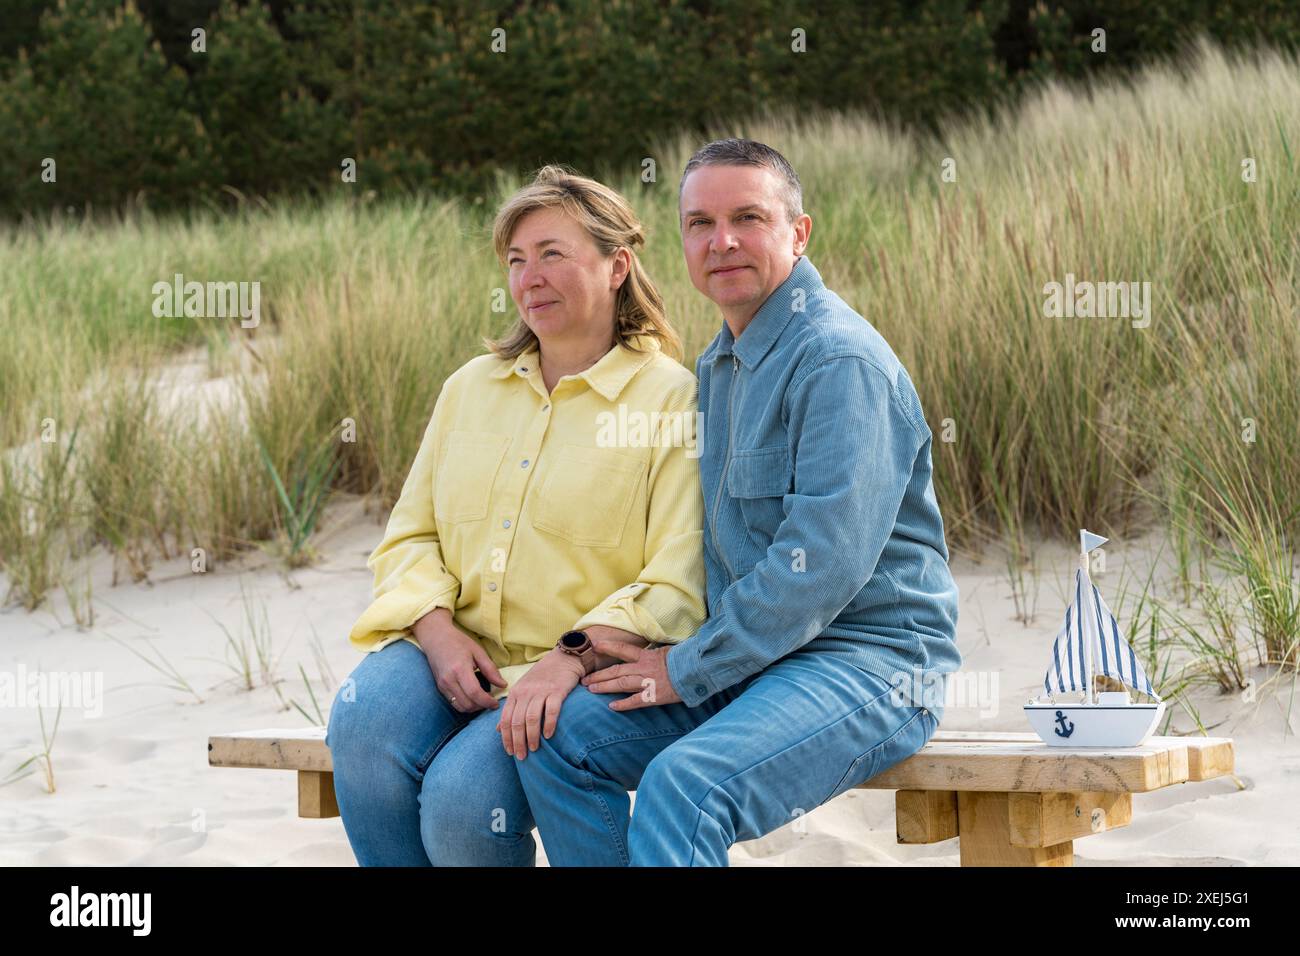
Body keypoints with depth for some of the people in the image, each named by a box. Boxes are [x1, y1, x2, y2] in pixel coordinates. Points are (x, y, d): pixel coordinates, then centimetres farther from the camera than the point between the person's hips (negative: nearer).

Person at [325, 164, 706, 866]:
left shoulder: (674, 402, -2)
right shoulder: (469, 388, 16)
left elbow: (680, 585, -10)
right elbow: (409, 537, 15)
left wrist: (572, 659, -23)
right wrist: (438, 632, -6)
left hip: (587, 675, -5)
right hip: (453, 651, 5)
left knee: (463, 796, -30)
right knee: (363, 721, -28)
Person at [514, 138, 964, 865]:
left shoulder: (840, 361, -14)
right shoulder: (719, 366, 16)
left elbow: (822, 564, -22)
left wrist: (689, 671, -15)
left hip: (867, 658, -9)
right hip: (749, 655, 9)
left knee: (683, 785, -32)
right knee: (561, 735, -7)